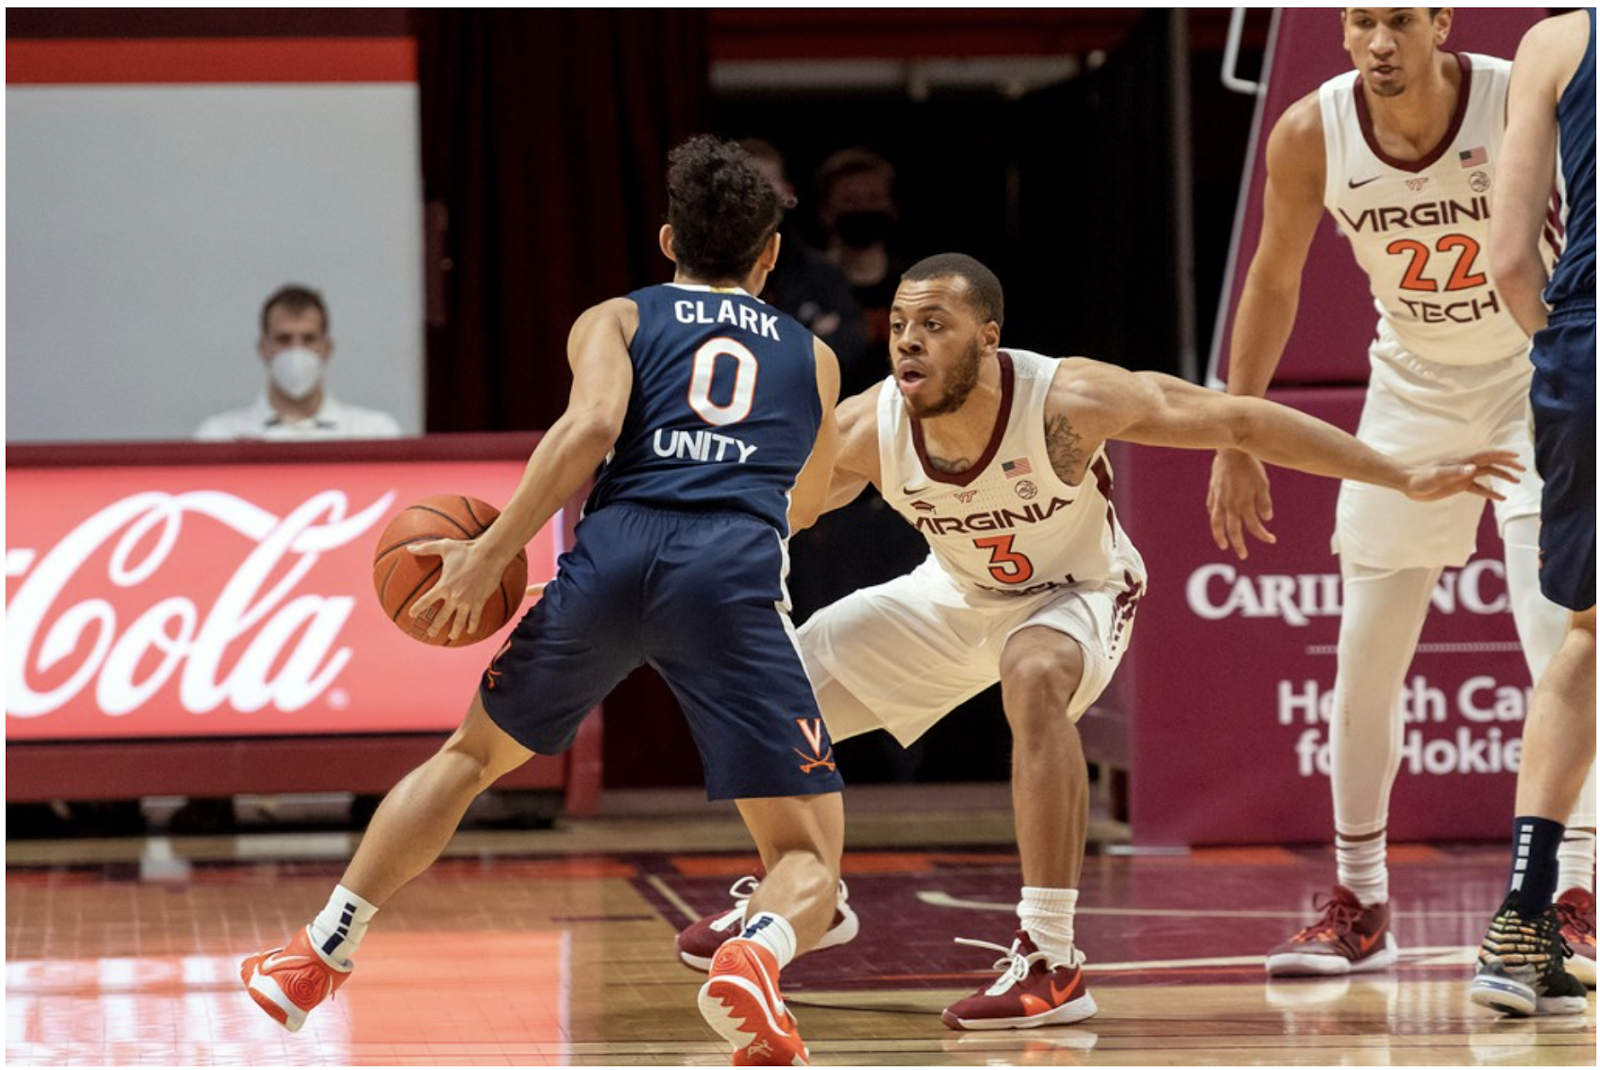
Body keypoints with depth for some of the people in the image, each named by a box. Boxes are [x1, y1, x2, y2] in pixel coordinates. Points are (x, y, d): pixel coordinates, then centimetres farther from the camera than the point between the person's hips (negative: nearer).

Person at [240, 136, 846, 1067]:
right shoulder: (814, 357, 29)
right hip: (737, 572, -1)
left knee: (474, 753, 26)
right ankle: (757, 960, -32)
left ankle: (321, 955, 25)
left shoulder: (618, 319, 22)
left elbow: (591, 426, -1)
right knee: (811, 853, 3)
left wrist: (491, 555, 0)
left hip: (616, 548, 1)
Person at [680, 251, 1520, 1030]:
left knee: (1033, 676, -40)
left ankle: (1051, 963, -38)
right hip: (955, 595, 5)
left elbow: (1238, 420, -29)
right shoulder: (867, 431, -26)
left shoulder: (1067, 401, -35)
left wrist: (1407, 479, -28)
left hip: (1077, 593, -5)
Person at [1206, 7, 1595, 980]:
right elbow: (1274, 282, 0)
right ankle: (1360, 907, 17)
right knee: (1365, 664, 3)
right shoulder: (1311, 135, -15)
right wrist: (1236, 439, 2)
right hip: (1413, 388, 3)